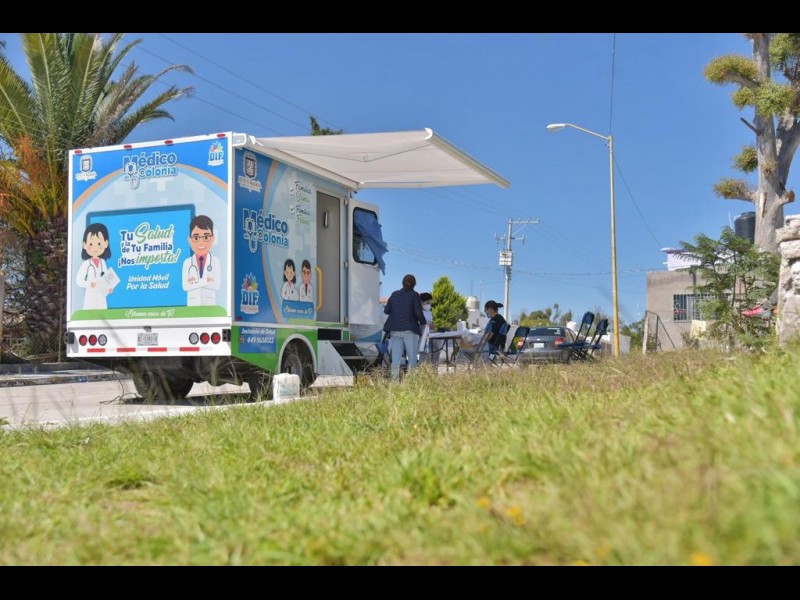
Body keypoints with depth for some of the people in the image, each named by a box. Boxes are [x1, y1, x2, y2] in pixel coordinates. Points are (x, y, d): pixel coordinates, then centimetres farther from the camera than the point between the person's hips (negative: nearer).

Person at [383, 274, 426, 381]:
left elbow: (386, 310, 10)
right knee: (412, 356, 2)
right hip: (409, 329, -4)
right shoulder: (414, 295, -4)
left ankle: (395, 378, -1)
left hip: (395, 329, 4)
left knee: (396, 356, 4)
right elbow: (418, 312, -11)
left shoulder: (394, 294, 8)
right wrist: (423, 323, 5)